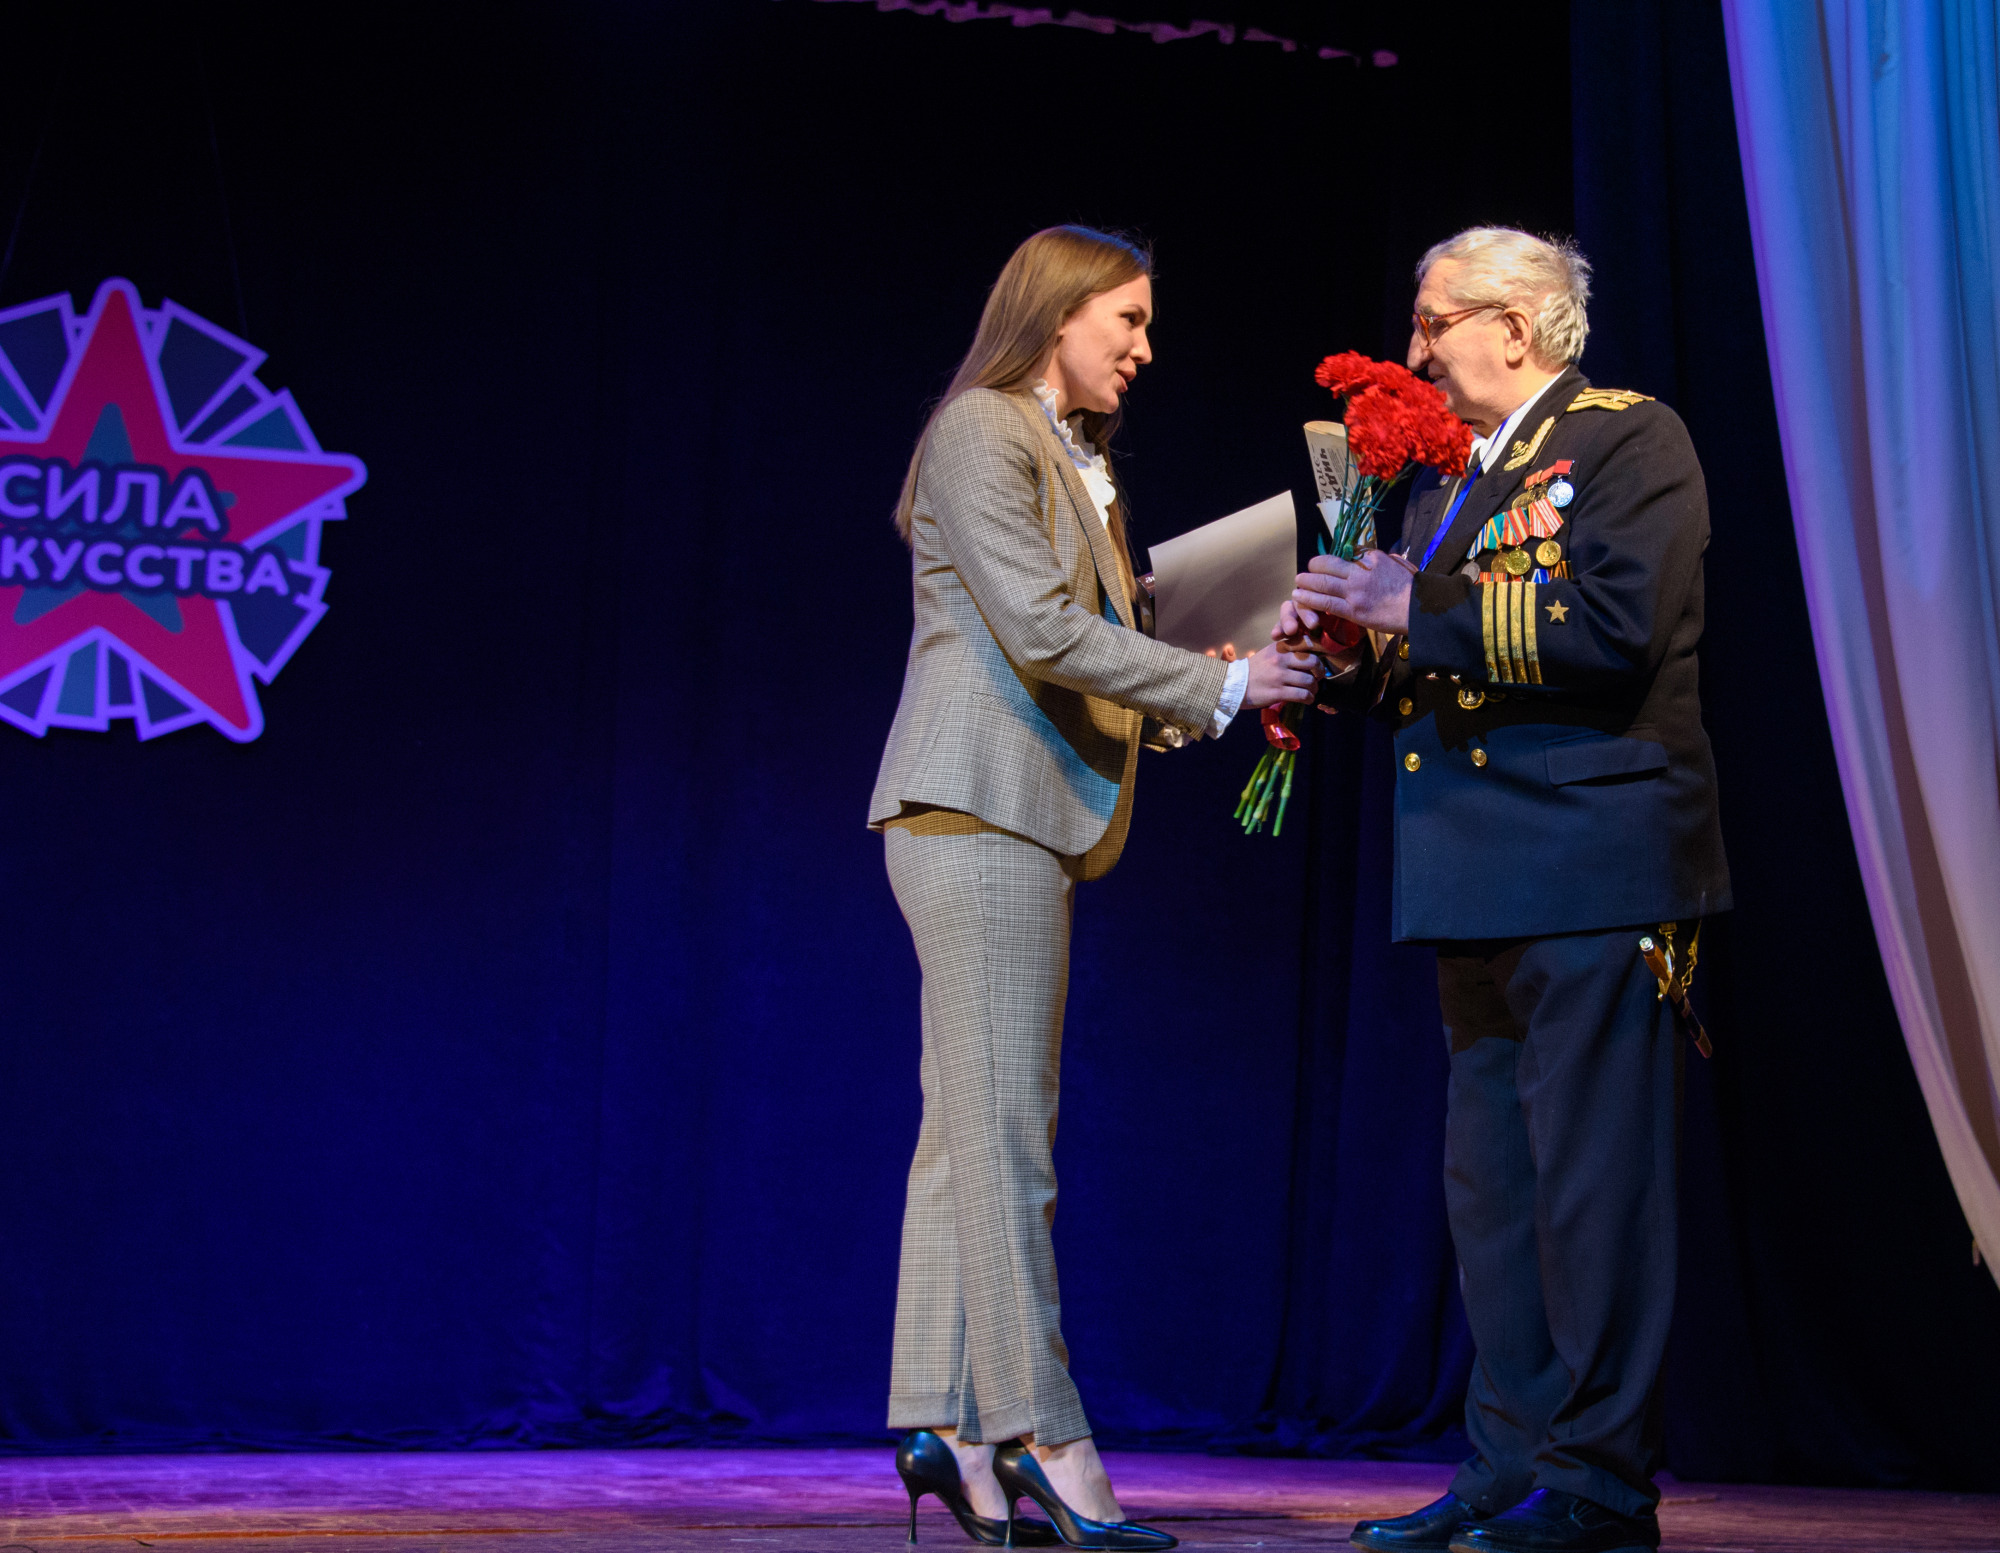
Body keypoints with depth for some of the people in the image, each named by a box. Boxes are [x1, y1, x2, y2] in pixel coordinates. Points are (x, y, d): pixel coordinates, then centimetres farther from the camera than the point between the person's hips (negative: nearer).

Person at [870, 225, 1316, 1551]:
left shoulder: (1076, 461, 23)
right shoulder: (980, 433, -6)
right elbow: (1039, 629, -16)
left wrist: (1207, 703, 5)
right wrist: (1221, 682, -13)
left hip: (1024, 819, 10)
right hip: (979, 806, -10)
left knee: (973, 1130, 7)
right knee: (1007, 1132, -9)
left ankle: (947, 1425, 9)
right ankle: (1039, 1436, -7)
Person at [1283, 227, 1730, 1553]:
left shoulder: (1631, 440, -4)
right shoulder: (1454, 477, 22)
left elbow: (1613, 627, -19)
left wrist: (1420, 609, -15)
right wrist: (1351, 635, 1)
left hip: (1592, 867, -9)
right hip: (1480, 883, 9)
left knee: (1591, 1177, -6)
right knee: (1492, 1184, 10)